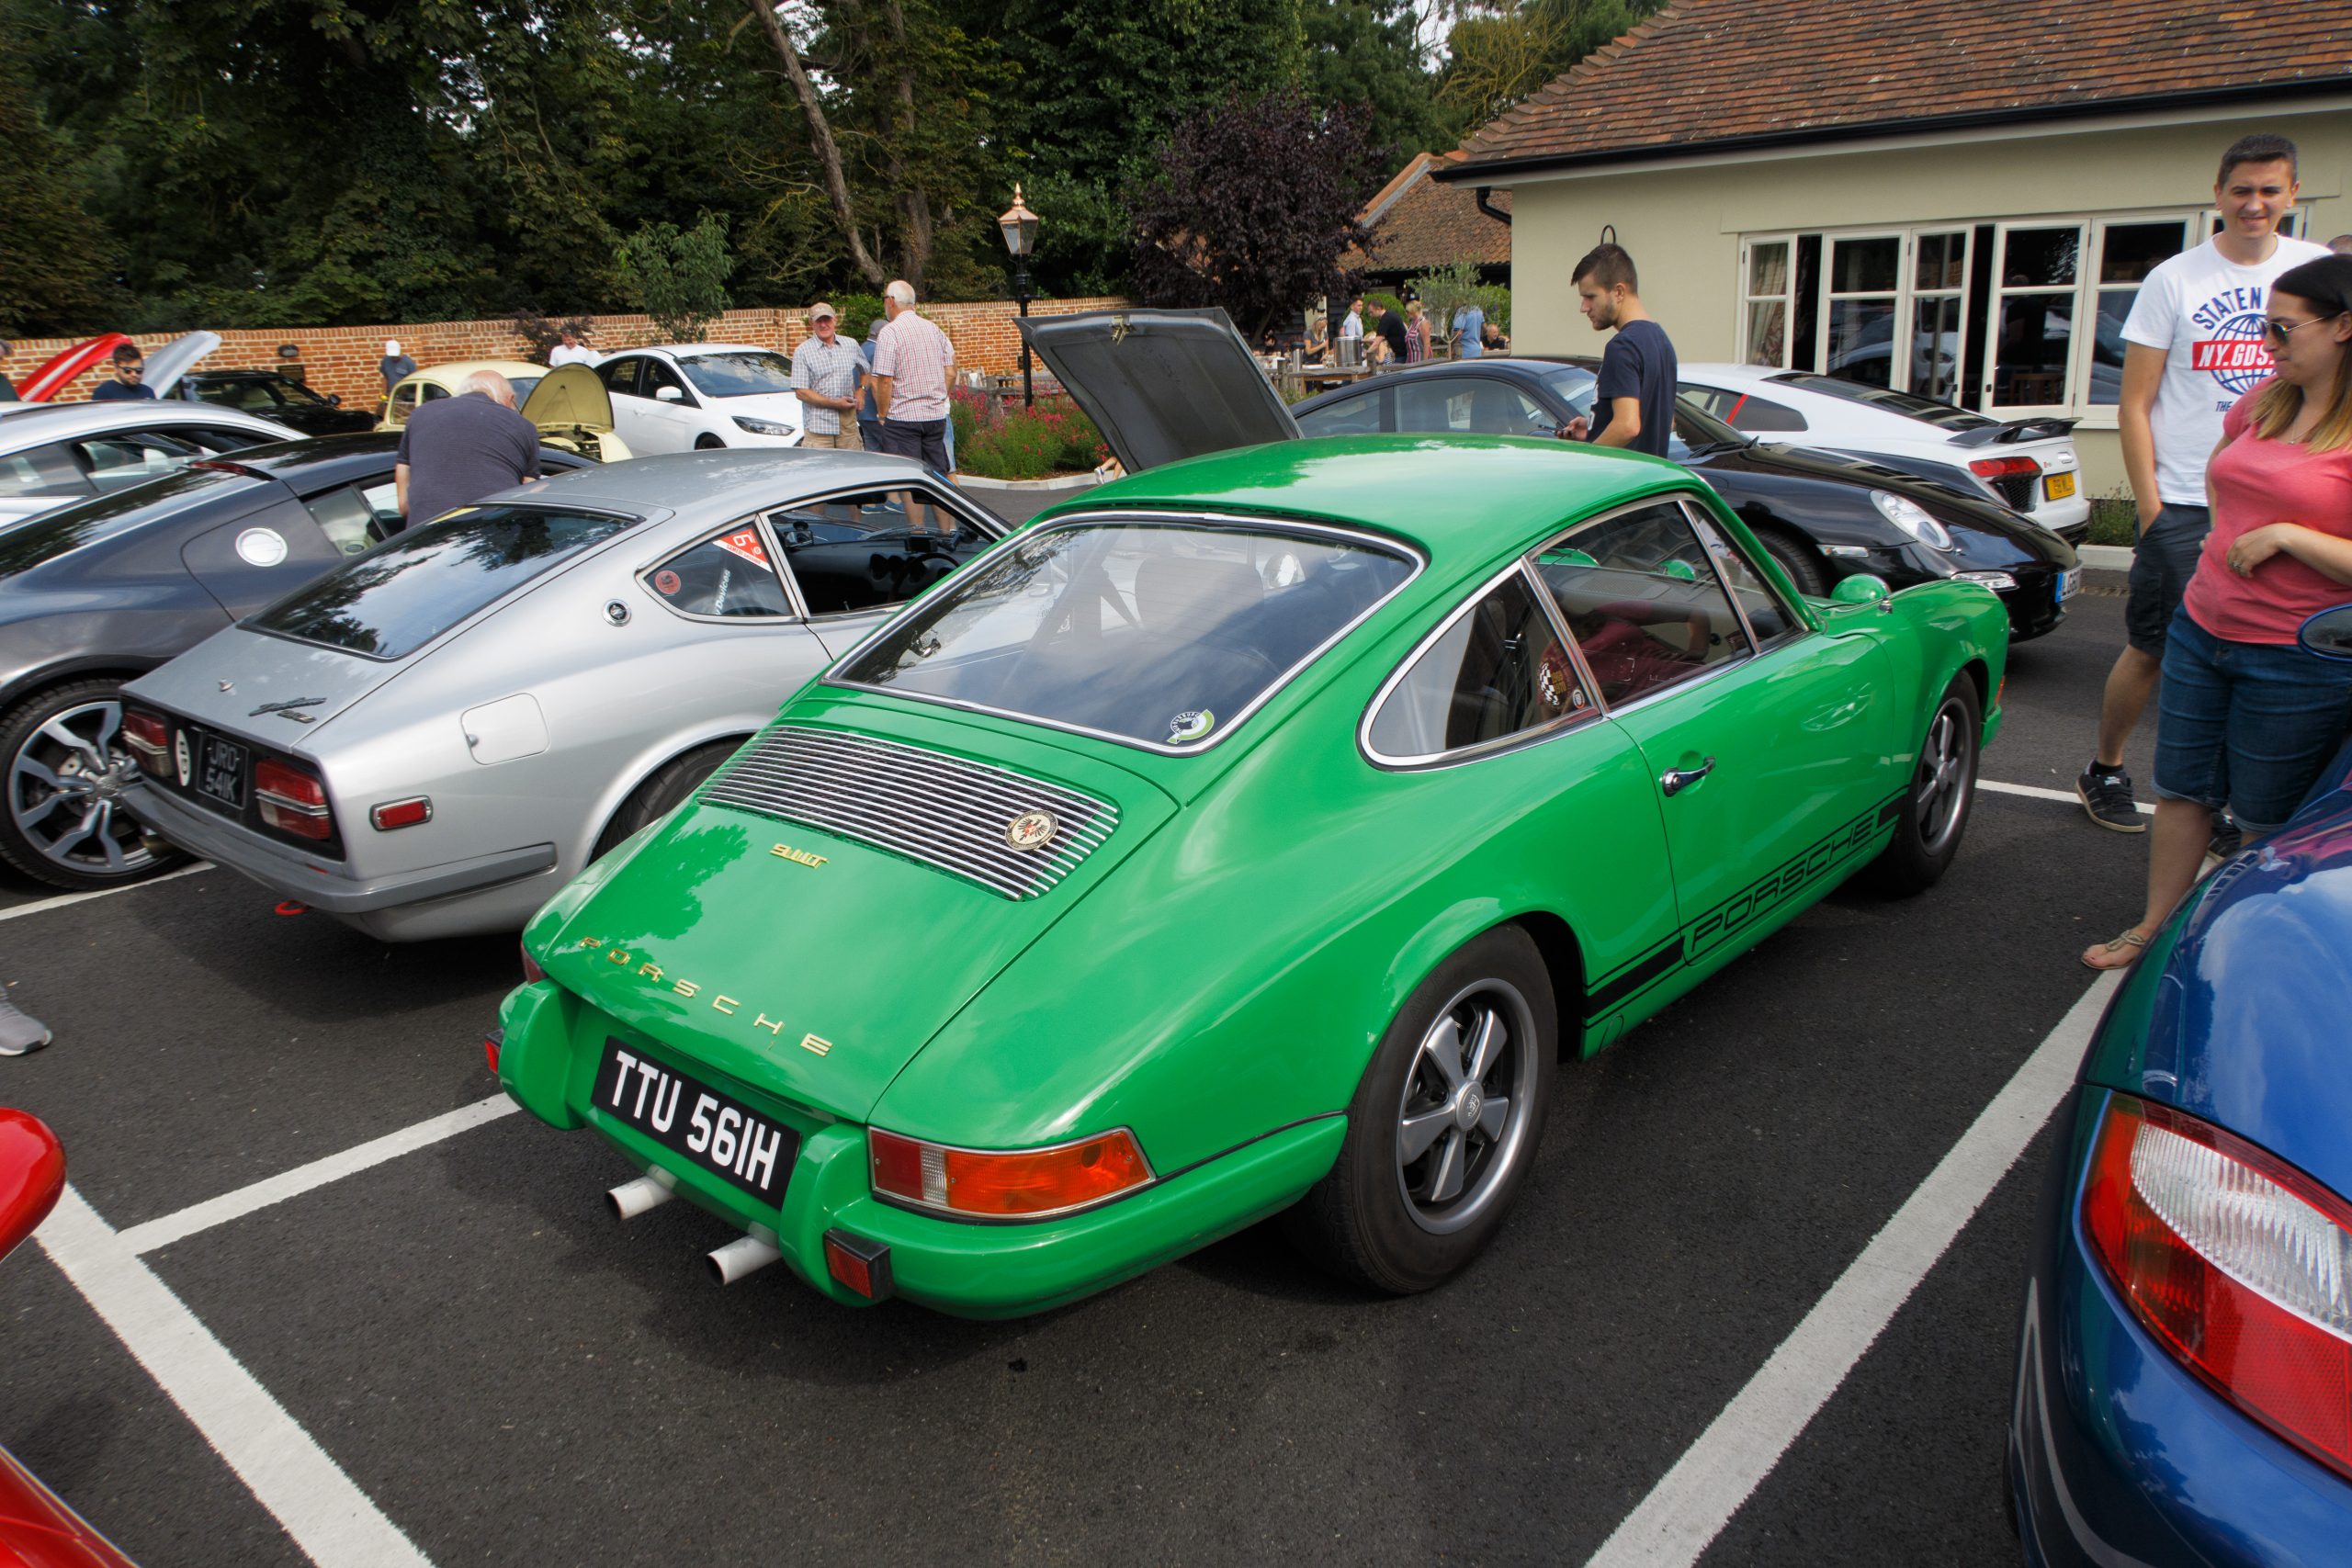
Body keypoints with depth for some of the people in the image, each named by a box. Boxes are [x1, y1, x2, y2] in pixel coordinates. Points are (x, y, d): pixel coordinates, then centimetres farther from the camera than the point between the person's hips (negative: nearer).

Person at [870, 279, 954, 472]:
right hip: (937, 416, 6)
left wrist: (882, 414, -3)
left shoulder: (889, 333, -9)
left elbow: (885, 380, -13)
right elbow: (951, 369, 12)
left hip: (902, 417, -6)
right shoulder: (934, 329, 10)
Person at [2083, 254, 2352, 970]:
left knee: (2267, 819, 8)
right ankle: (2154, 928, 25)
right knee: (2182, 791, 13)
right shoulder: (2264, 403, 7)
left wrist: (2286, 536, -21)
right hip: (2201, 633, 7)